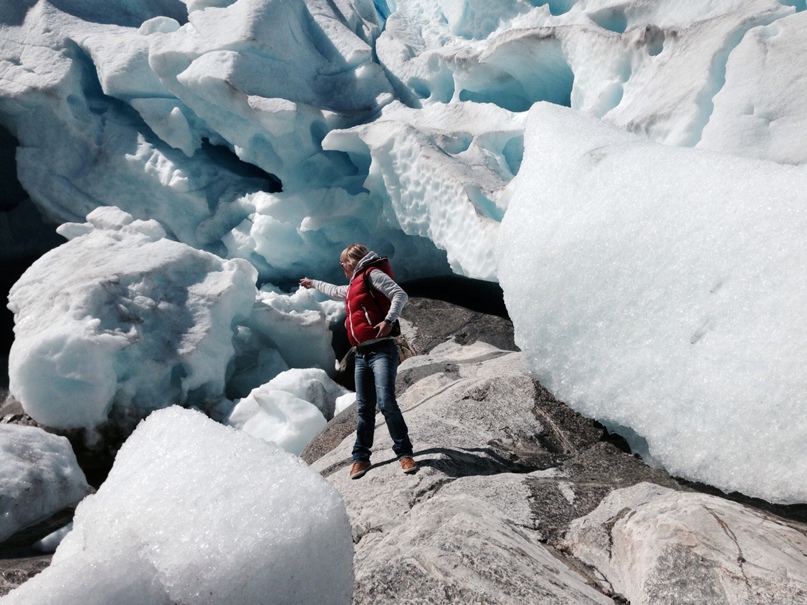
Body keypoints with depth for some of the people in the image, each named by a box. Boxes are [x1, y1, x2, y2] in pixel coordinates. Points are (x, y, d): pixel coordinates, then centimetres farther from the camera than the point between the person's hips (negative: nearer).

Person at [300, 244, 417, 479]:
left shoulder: (372, 274, 1)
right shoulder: (352, 287, 26)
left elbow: (400, 294, -12)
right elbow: (334, 290, 49)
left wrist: (388, 320, -25)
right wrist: (313, 283, 63)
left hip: (381, 350, -8)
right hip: (361, 354, 8)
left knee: (386, 401, -18)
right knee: (364, 408, 5)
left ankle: (404, 453, -11)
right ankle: (361, 457, 11)